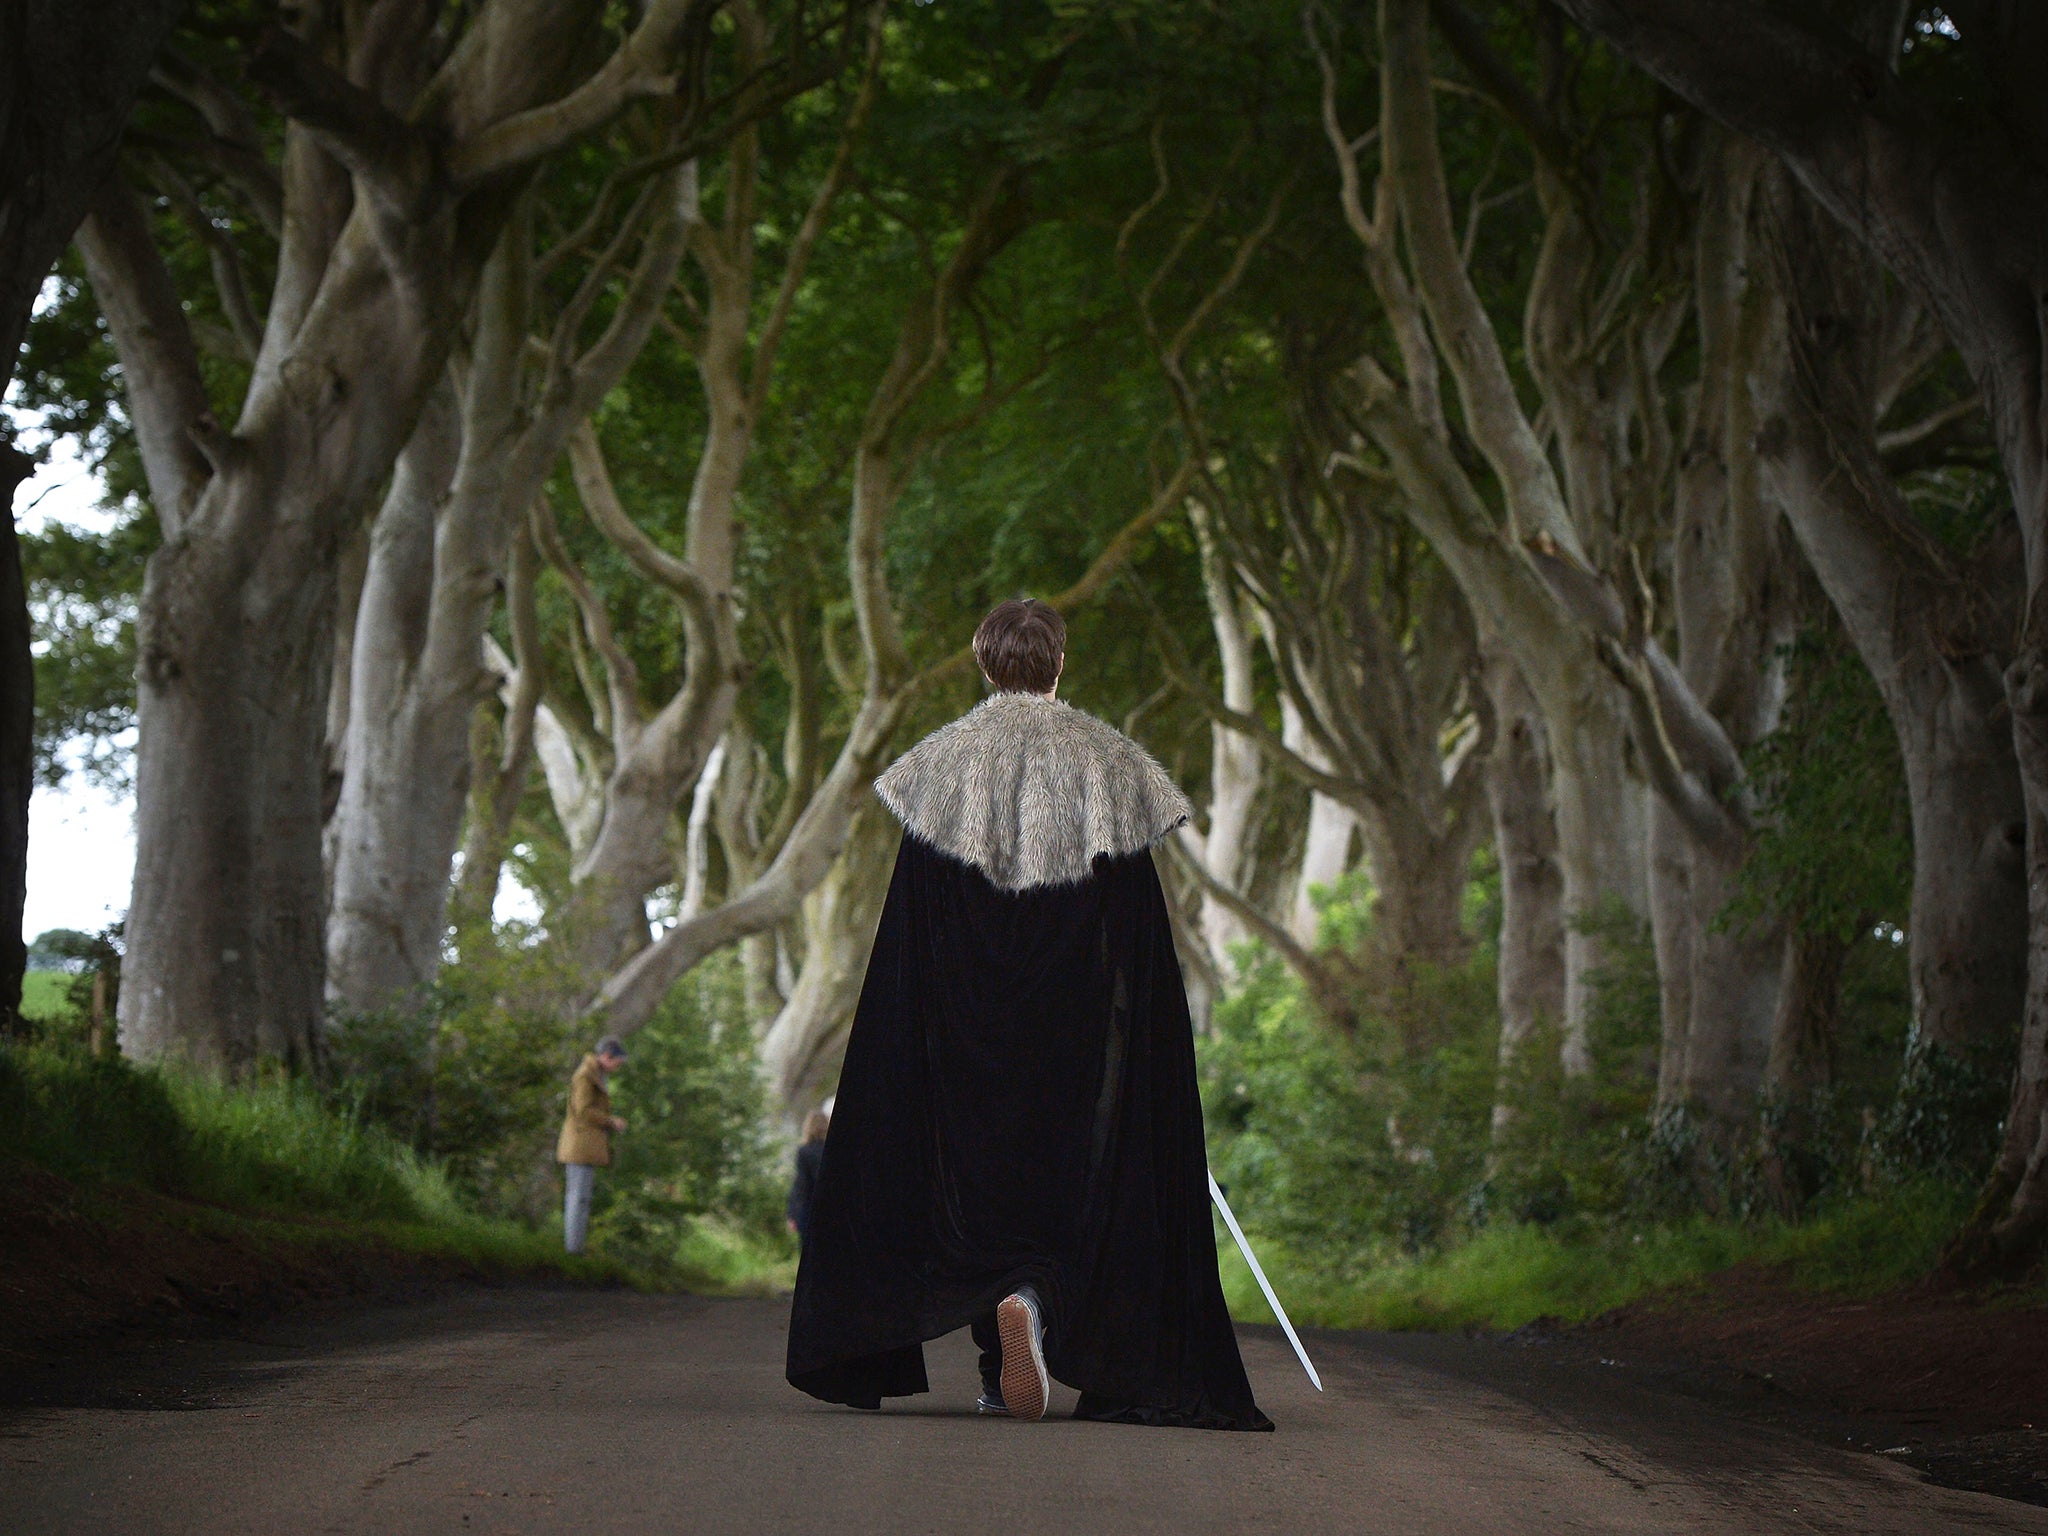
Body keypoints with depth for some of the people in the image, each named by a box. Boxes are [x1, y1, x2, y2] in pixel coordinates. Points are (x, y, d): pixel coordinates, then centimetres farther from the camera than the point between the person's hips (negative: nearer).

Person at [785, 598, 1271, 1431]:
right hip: (1079, 1015, -1)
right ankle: (1035, 1303, -24)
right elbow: (1143, 924, 1)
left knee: (978, 1168, 8)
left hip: (964, 1013, 1)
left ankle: (1001, 1371, 0)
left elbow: (910, 923, 1)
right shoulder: (1111, 760, 3)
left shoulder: (940, 761, 3)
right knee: (1076, 1168, 3)